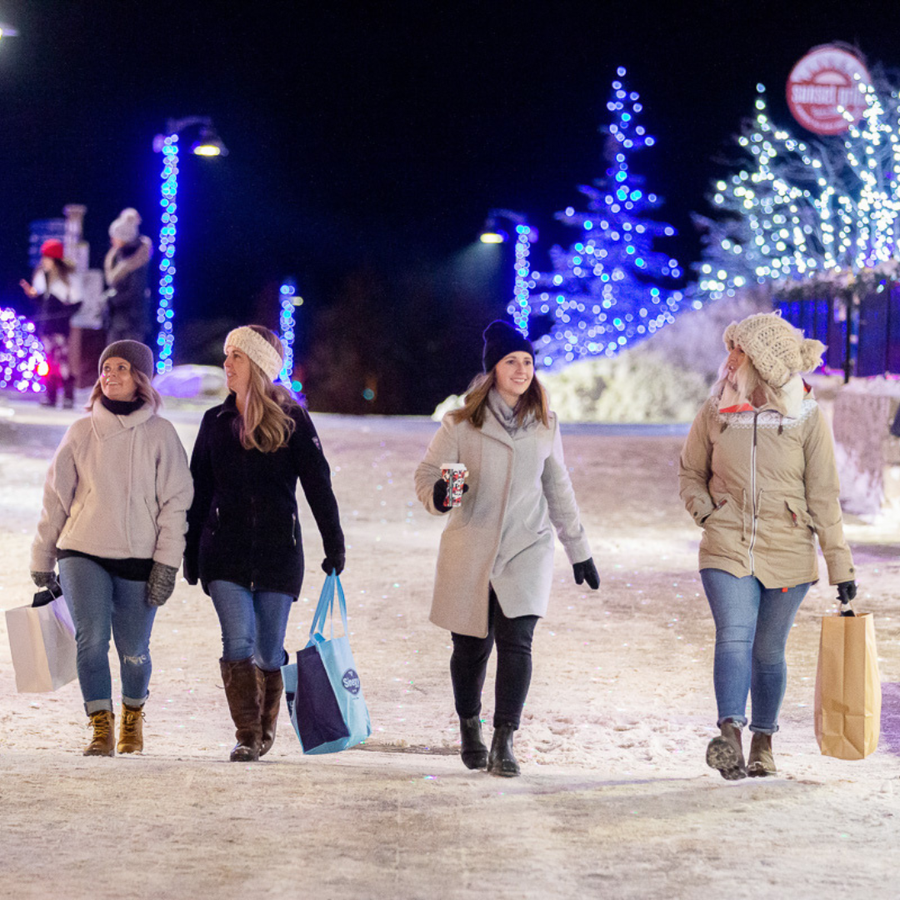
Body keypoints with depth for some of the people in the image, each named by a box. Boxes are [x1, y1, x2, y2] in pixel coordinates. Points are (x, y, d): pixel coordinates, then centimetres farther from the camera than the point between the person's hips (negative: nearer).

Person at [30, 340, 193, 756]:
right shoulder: (81, 432, 6)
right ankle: (101, 729, -9)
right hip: (83, 553, 1)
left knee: (133, 651, 3)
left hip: (138, 559, -1)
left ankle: (133, 714, 32)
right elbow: (56, 497, 13)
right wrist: (42, 558, 14)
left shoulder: (160, 433, 1)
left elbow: (176, 501, 0)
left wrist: (167, 562, -8)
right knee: (91, 638, -17)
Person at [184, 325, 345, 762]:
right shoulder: (216, 422, 10)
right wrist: (190, 552, 12)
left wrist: (334, 545, -3)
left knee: (269, 650, 4)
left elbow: (318, 484, 0)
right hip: (224, 553, 2)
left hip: (279, 552, -2)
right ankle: (246, 735, -6)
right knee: (238, 642, -12)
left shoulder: (292, 420, 0)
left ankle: (266, 727, 25)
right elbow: (199, 492, 14)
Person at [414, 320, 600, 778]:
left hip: (526, 551, 1)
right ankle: (469, 730, 31)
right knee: (470, 648, 6)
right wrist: (438, 495, -24)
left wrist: (579, 551, 19)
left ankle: (504, 742, -9)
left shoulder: (544, 425, 8)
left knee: (516, 644, -13)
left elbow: (558, 490, 17)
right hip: (470, 552, -1)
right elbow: (426, 475, 1)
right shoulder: (461, 423, -1)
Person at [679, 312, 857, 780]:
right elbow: (690, 470, 18)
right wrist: (705, 512, -1)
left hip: (787, 554, 0)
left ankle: (763, 745, 23)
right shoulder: (715, 412, 3)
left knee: (769, 650, 8)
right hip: (727, 549, 0)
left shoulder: (807, 419, -1)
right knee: (734, 636, -19)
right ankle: (730, 738, -31)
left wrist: (840, 565, -1)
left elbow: (823, 496, 0)